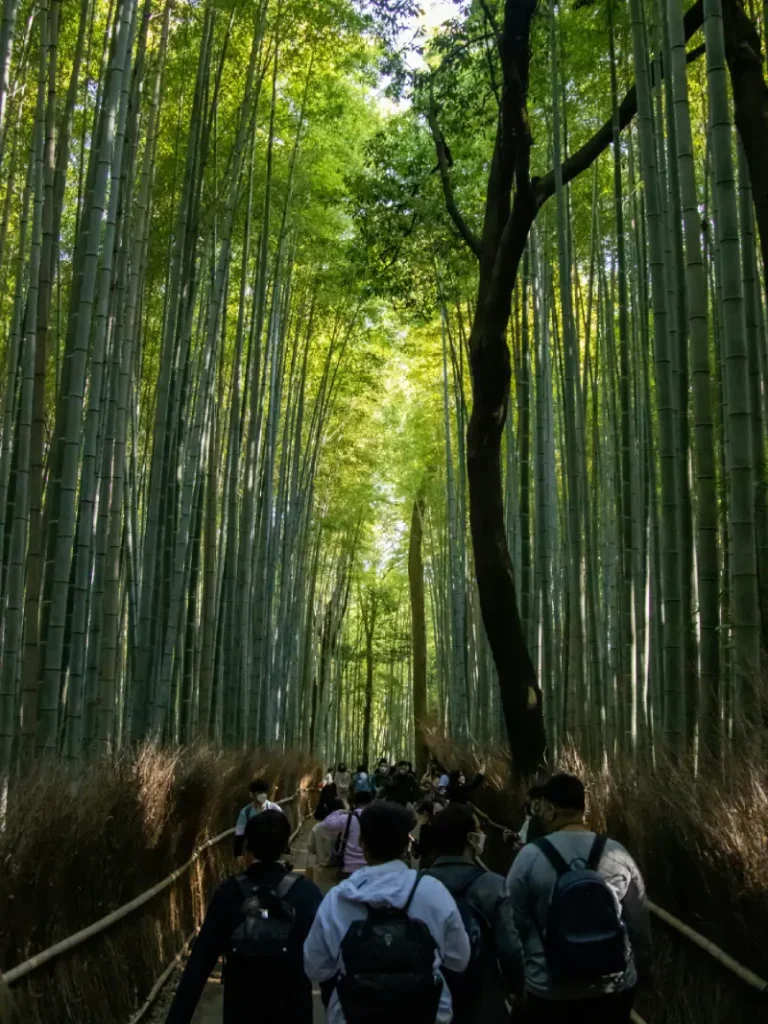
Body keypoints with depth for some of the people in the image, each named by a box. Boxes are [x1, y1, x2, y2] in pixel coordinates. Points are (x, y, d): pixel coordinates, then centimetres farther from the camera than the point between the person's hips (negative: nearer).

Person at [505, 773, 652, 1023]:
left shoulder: (530, 858, -14)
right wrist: (640, 970, 18)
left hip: (551, 991, -2)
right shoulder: (618, 855, -7)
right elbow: (639, 924, 1)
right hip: (615, 987, 2)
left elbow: (514, 924, -5)